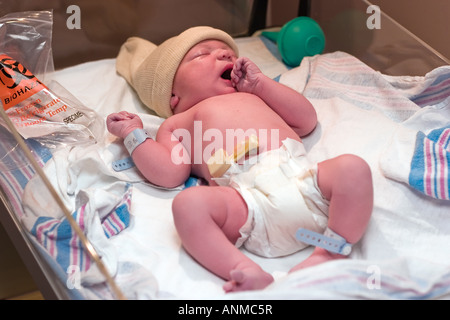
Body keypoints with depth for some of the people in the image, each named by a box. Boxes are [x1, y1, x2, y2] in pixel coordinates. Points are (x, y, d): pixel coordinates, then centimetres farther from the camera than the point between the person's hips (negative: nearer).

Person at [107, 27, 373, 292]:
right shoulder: (177, 124, 29)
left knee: (354, 167, -22)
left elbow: (307, 121, 30)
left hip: (303, 174, 4)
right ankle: (245, 270, -37)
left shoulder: (255, 98, 42)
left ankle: (332, 252, -24)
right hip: (250, 198, -3)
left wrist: (259, 83, 29)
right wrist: (133, 133, 16)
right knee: (188, 203, -30)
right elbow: (169, 174, 12)